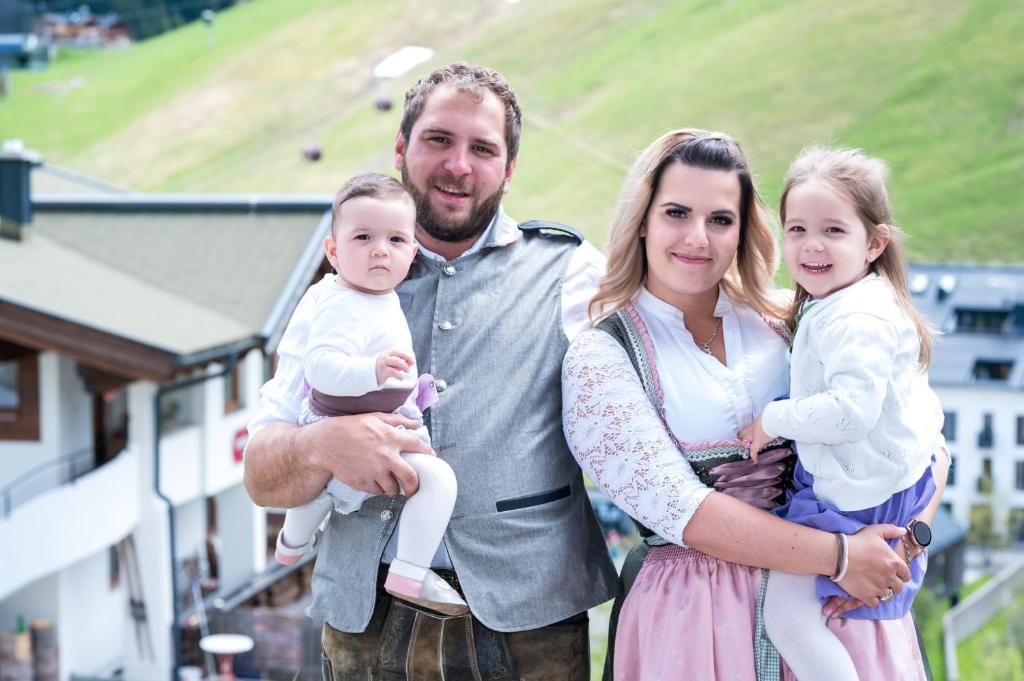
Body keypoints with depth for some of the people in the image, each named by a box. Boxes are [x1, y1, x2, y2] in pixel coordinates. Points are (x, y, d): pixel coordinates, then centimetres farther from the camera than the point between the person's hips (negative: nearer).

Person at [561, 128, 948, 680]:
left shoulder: (779, 323, 4)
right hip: (696, 608, -3)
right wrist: (838, 556, -19)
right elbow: (681, 511, -15)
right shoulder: (597, 359, -6)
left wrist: (913, 531, -12)